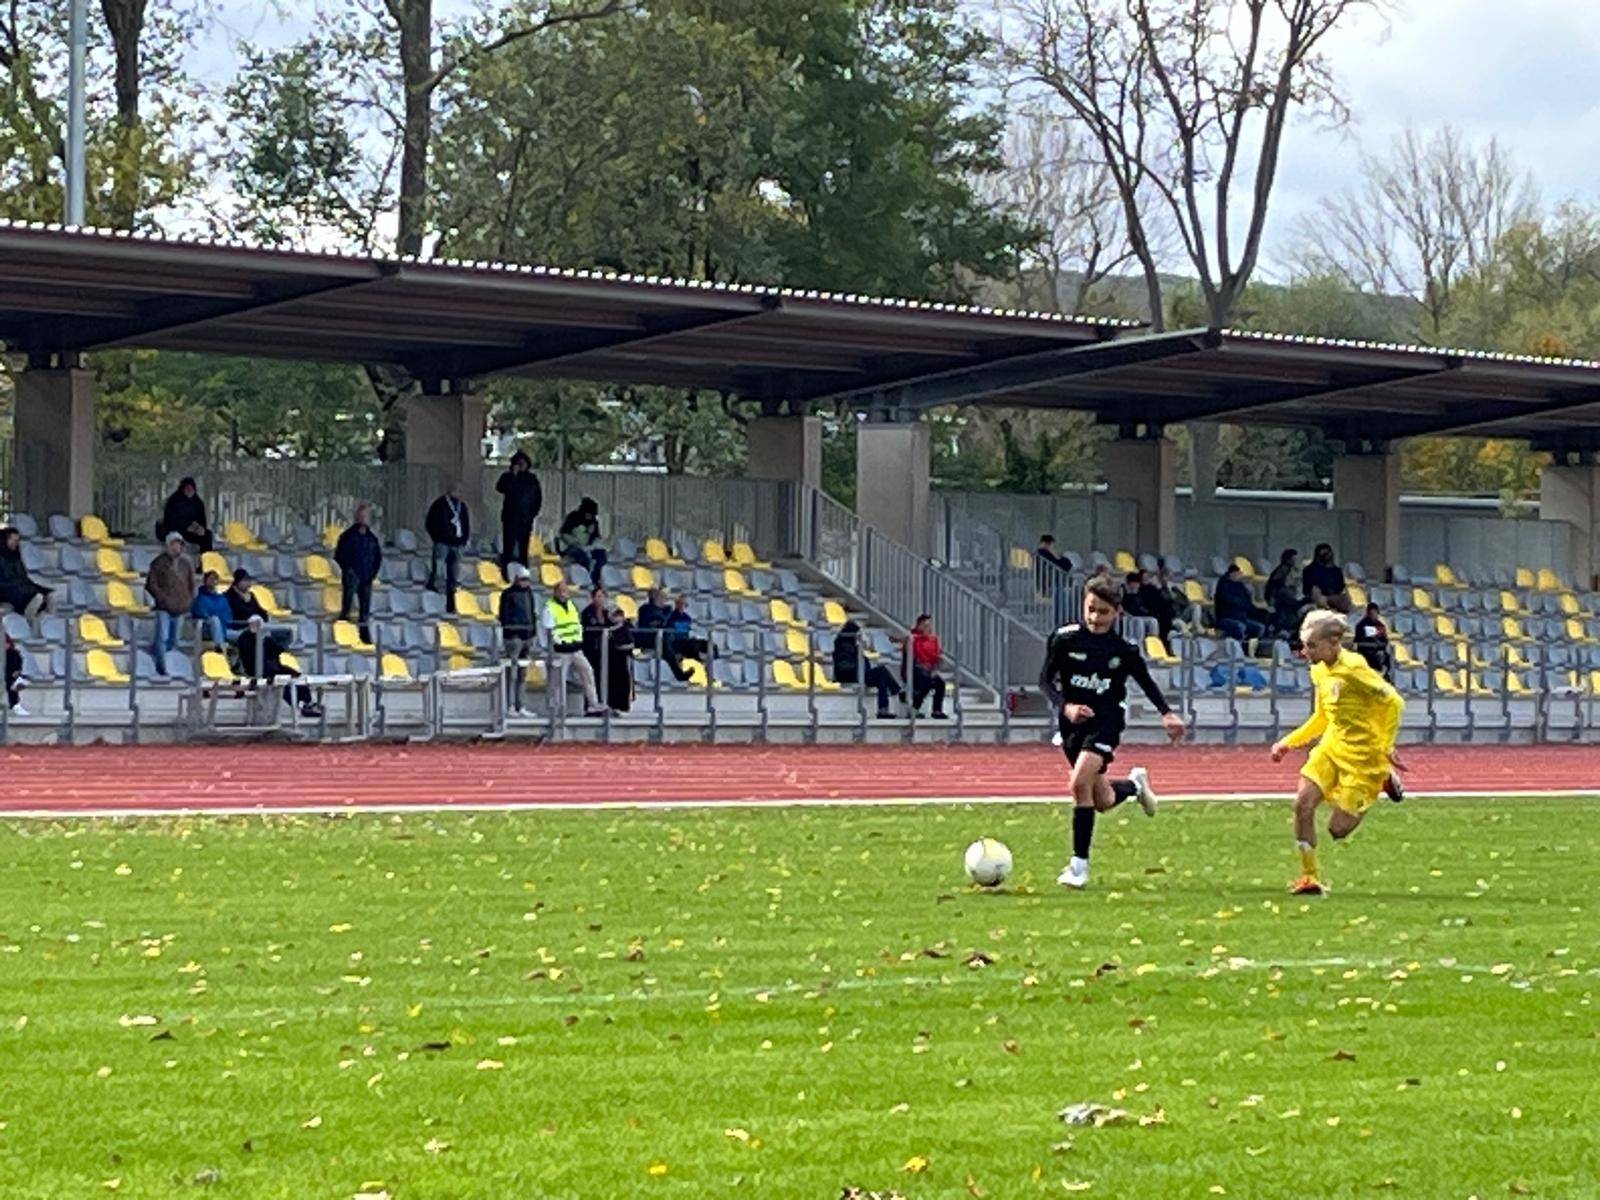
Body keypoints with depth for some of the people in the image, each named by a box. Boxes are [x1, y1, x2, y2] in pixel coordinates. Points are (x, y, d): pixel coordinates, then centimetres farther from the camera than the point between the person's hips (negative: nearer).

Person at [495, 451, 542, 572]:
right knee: (509, 548, -9)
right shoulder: (508, 477, 3)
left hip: (526, 519, 3)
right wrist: (514, 475, -16)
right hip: (510, 518, -3)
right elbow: (500, 488, -16)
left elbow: (539, 497, 16)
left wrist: (534, 512, 5)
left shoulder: (532, 478, 12)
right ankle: (506, 574, -10)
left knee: (523, 548, 3)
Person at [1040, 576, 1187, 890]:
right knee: (1102, 801, 10)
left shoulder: (1124, 649, -5)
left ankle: (1079, 862, -15)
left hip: (1106, 720, -3)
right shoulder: (1065, 639, -7)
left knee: (1080, 783, -24)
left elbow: (1146, 681, 8)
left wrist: (1167, 713, -6)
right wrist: (1065, 706, -22)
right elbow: (1045, 679, -4)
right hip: (1072, 722, 3)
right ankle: (1135, 784, 47)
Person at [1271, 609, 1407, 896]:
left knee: (1338, 828, -5)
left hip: (1362, 754, -7)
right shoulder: (1319, 671, 7)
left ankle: (1383, 780, 17)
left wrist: (1386, 747, -17)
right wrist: (1289, 742, 11)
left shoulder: (1353, 669, -18)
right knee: (1303, 804, -12)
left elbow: (1393, 702, -15)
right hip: (1332, 747, 7)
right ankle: (1310, 877, 0)